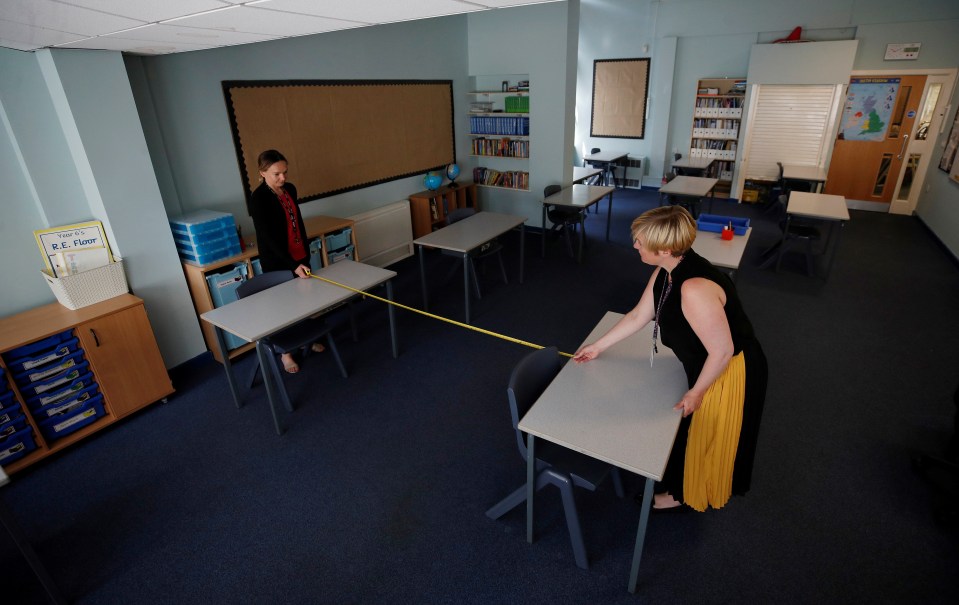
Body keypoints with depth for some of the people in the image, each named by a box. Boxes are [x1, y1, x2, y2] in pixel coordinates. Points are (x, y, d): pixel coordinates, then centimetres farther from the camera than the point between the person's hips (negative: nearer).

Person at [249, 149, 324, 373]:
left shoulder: (290, 189, 3)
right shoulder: (259, 198, -18)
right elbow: (268, 237, -23)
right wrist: (293, 264, -29)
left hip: (300, 256, 6)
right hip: (277, 263, -6)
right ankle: (285, 352, 23)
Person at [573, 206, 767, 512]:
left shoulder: (694, 289, -39)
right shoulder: (666, 272, -9)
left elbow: (722, 350, -30)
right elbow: (637, 317, 2)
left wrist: (696, 392, -15)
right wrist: (597, 346, 7)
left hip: (730, 372, -8)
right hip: (706, 364, 8)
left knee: (705, 440, 15)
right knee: (691, 430, 27)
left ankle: (683, 495, 40)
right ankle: (678, 485, 52)